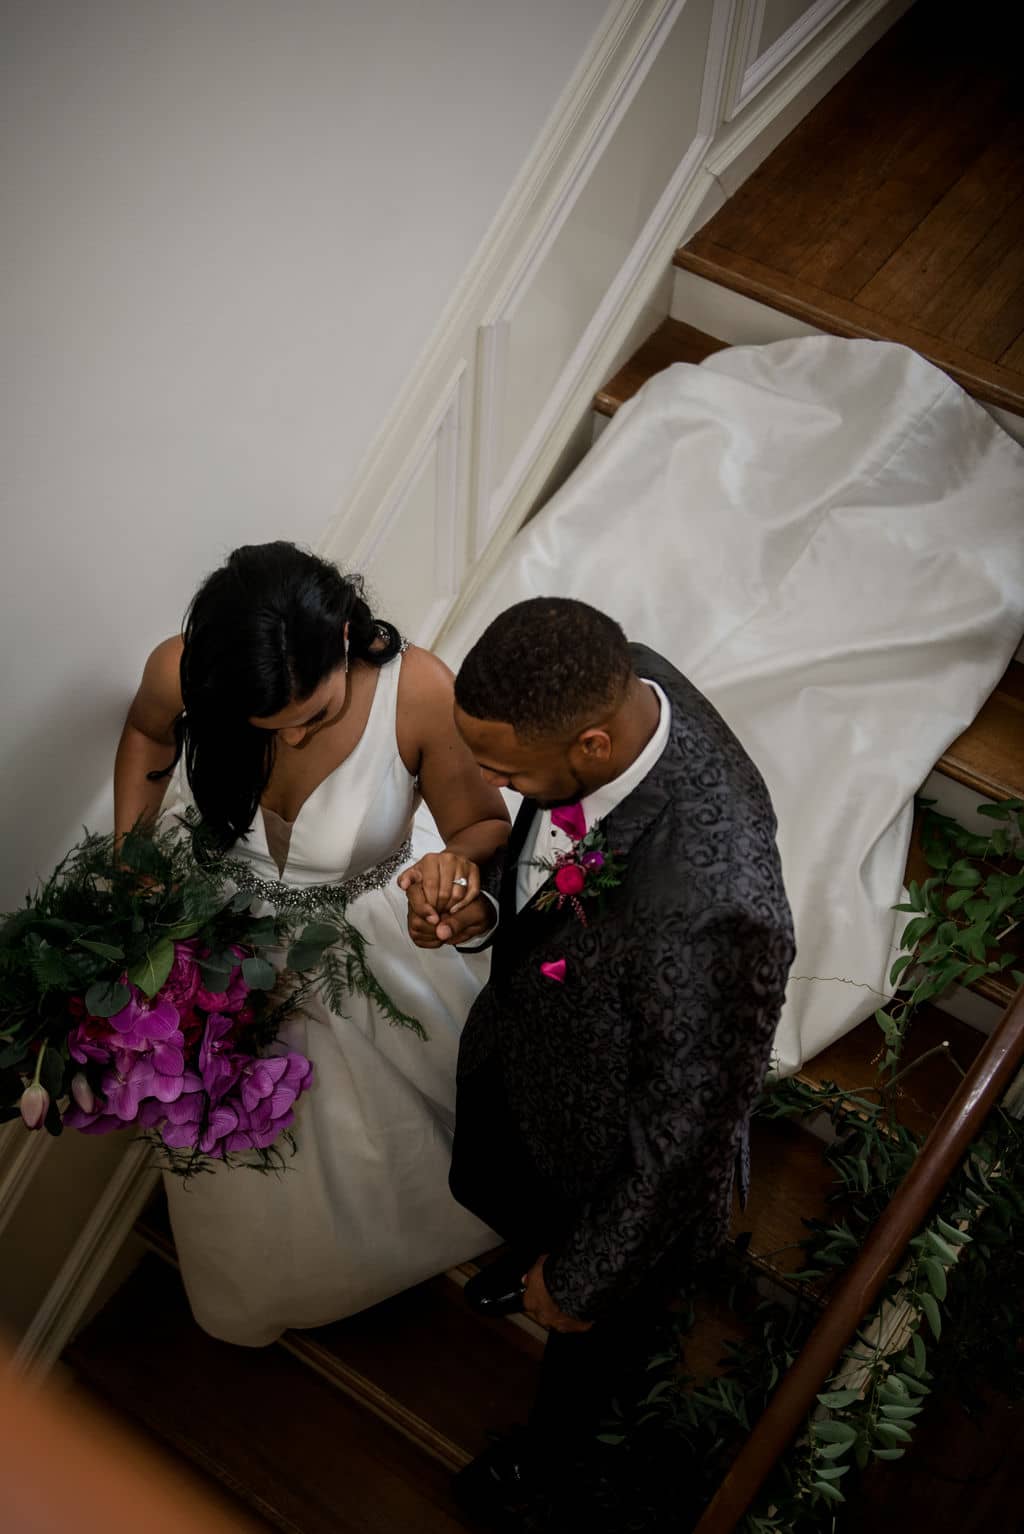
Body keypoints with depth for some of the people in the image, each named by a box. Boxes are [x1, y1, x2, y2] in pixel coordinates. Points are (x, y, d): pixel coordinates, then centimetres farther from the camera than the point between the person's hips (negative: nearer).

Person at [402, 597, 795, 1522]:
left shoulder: (711, 912, -48)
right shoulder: (611, 682, -25)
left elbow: (690, 1132, -31)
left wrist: (583, 1280, -14)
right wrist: (488, 907, -22)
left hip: (615, 1156, -5)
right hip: (516, 1048, 6)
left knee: (592, 1328, 30)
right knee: (487, 1188, 38)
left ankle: (554, 1444, 65)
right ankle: (531, 1255, 75)